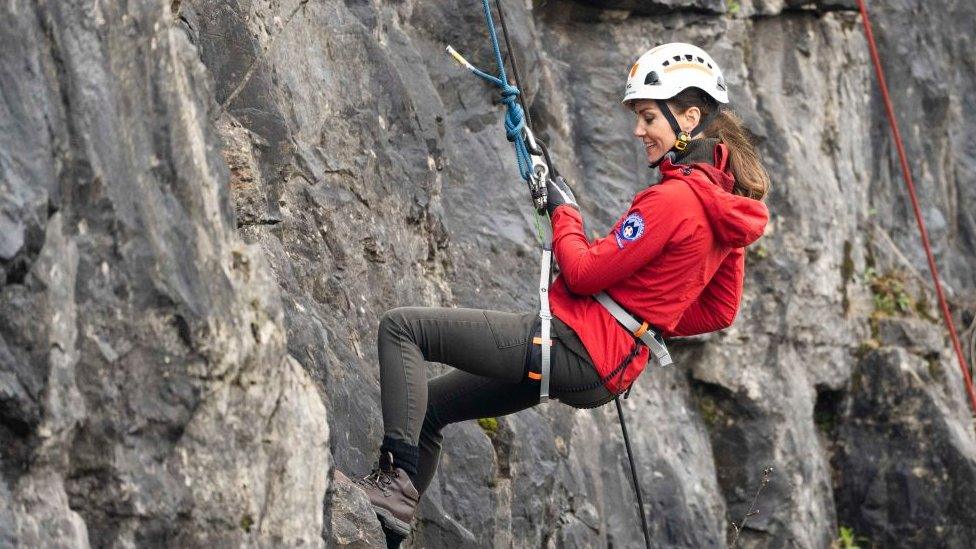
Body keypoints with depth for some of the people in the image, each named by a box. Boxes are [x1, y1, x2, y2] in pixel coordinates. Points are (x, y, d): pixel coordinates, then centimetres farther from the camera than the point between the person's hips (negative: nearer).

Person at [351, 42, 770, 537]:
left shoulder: (673, 198, -18)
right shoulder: (724, 206, 10)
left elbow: (584, 273, -16)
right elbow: (720, 311, 20)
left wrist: (563, 213, 1)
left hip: (575, 344, -10)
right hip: (609, 371, 10)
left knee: (401, 328, -10)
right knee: (428, 405, 20)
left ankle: (396, 482, -17)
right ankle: (394, 524, 20)